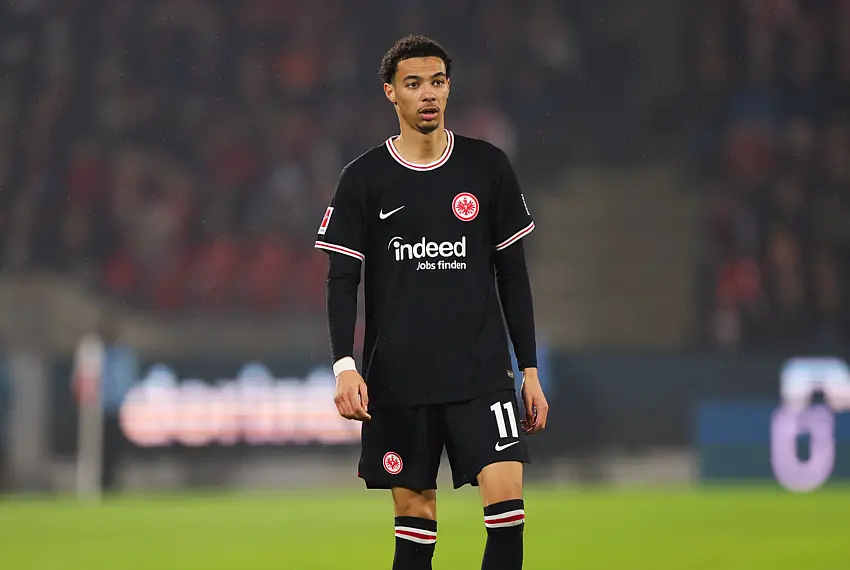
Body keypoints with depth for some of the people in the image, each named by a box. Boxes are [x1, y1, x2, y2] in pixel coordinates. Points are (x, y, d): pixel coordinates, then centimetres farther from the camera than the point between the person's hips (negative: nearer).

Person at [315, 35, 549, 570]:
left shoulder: (489, 168, 5)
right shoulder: (364, 179, 2)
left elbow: (514, 275, 9)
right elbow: (342, 280, 1)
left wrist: (530, 370, 7)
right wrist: (345, 366, -12)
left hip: (482, 370, 0)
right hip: (398, 379, 0)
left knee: (506, 493, -14)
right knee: (415, 508, 4)